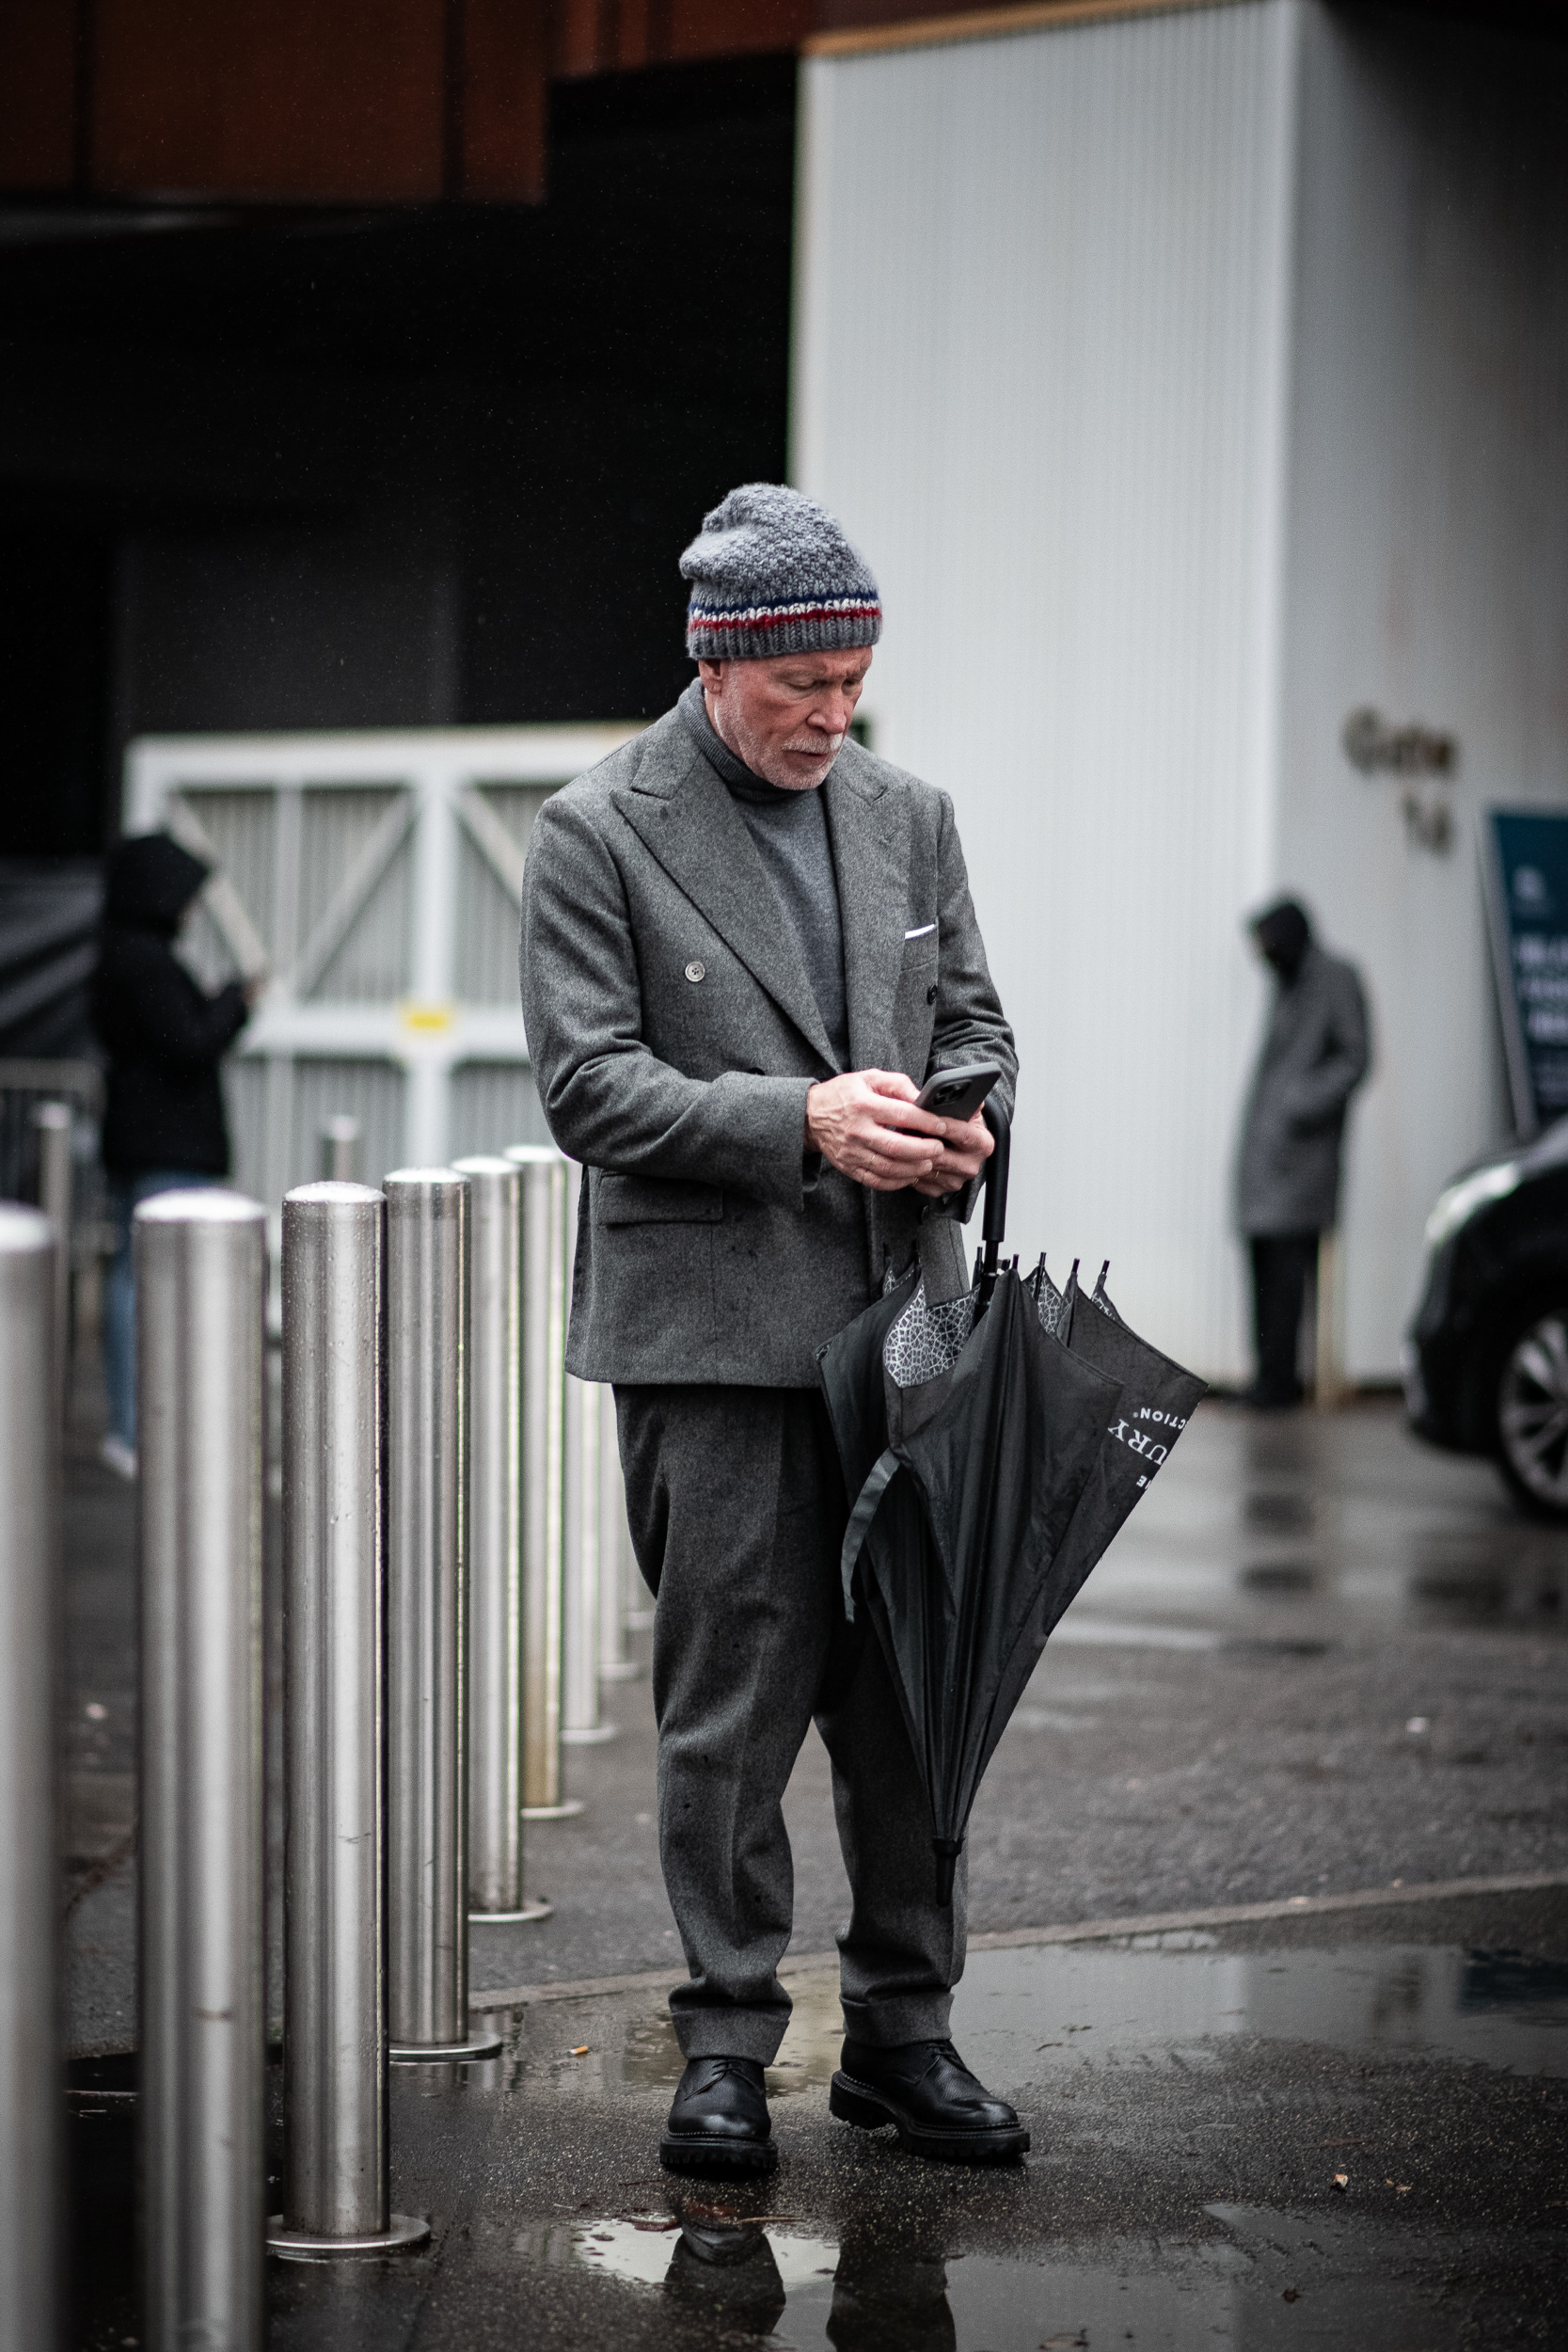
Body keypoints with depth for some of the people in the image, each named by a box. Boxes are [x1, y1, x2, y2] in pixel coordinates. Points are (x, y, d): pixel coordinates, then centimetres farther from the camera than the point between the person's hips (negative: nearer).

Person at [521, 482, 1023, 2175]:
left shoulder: (907, 818, 12)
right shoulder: (594, 834, -4)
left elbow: (972, 1019, 18)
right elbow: (587, 1084, -9)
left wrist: (960, 1124, -5)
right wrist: (801, 1121, -19)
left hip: (897, 1318, 5)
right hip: (711, 1334, -5)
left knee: (911, 1688, 8)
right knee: (732, 1700, -1)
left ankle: (902, 2031, 20)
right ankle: (726, 2048, 11)